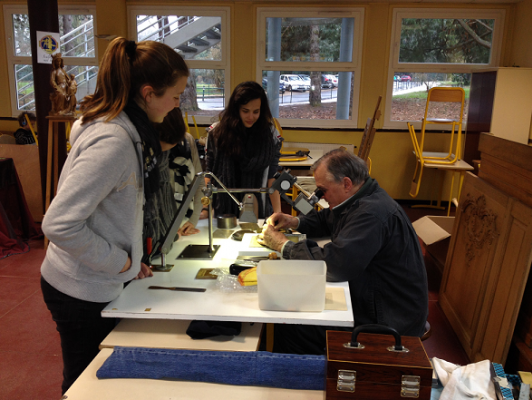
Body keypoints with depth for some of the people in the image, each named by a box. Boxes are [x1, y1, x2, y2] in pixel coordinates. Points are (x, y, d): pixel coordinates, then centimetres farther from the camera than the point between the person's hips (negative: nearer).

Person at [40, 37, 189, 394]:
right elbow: (59, 224, -31)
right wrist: (121, 261, -19)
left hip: (100, 284, 9)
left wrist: (130, 258, 7)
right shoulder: (112, 142, -28)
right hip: (82, 293, -8)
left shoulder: (125, 128, 2)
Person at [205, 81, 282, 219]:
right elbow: (209, 173, 1)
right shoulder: (217, 132, -3)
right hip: (223, 210, 0)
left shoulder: (271, 135, -4)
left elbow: (272, 178, -3)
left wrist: (278, 213, -11)